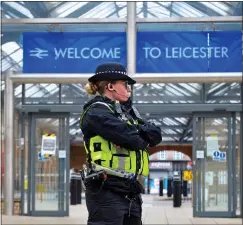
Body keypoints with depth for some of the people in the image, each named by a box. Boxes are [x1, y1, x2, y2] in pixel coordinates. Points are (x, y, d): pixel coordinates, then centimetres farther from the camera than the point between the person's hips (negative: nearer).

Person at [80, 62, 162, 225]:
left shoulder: (127, 111, 20)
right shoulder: (97, 111, -7)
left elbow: (156, 135, 9)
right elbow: (131, 139, -19)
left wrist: (137, 132, -9)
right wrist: (144, 140, 3)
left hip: (131, 192, 9)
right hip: (107, 192, -9)